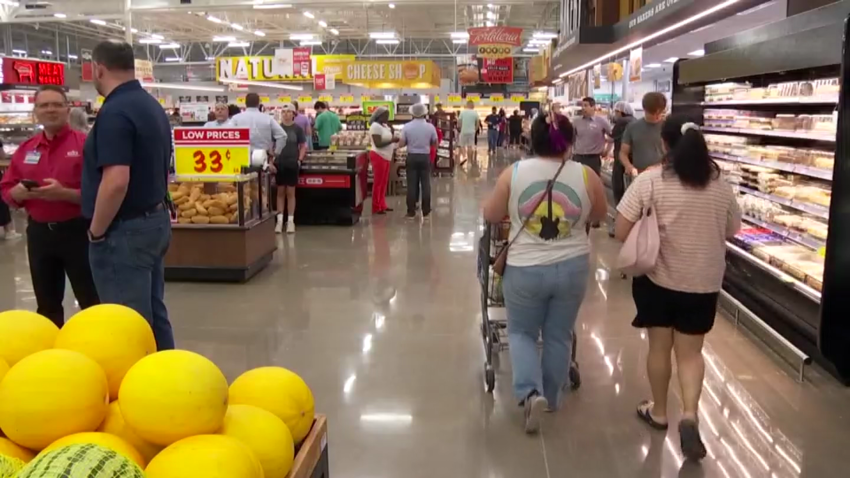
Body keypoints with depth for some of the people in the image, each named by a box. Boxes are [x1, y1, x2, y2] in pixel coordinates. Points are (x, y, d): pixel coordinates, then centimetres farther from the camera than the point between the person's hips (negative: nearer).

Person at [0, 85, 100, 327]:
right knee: (47, 304, 16)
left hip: (77, 231, -5)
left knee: (91, 302, 1)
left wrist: (64, 193, -25)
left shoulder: (85, 144, -8)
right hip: (39, 233, 6)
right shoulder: (26, 148, 9)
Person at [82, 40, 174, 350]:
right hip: (155, 220, 10)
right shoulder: (153, 107, 11)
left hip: (125, 229, -10)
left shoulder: (114, 112, -19)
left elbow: (116, 182, -26)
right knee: (154, 315, 17)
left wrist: (96, 231, -14)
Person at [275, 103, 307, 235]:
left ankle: (291, 221, 10)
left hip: (292, 163, -2)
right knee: (280, 192, 6)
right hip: (279, 163, 2)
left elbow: (303, 146, 4)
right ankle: (280, 220, 11)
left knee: (290, 192, 4)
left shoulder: (297, 129, 0)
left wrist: (300, 160, -6)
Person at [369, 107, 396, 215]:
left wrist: (392, 133, 2)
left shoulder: (385, 126, 13)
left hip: (386, 157, 9)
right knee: (378, 183, -4)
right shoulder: (375, 126, -14)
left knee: (384, 183, 13)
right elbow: (378, 144, -21)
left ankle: (382, 205, 21)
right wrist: (392, 140, -23)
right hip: (378, 156, -9)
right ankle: (376, 208, 2)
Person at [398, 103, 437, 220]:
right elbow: (435, 144, 3)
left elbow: (401, 144, -4)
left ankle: (411, 212, 7)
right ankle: (425, 212, 8)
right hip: (425, 157, 0)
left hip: (412, 157, 0)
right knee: (425, 184, 5)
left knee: (411, 184, 4)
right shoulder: (430, 127, -4)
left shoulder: (407, 127, -5)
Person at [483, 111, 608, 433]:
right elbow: (599, 215, 11)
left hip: (524, 269, -1)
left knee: (521, 332, 17)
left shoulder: (513, 174, -8)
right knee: (559, 335, 18)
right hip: (572, 267, 1)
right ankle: (551, 396, 31)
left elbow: (490, 216, 3)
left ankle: (531, 392, -1)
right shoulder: (586, 176, -6)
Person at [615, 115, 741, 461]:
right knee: (691, 351, 13)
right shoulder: (720, 184, -2)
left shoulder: (649, 181, -13)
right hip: (704, 282, 2)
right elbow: (731, 232, 9)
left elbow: (621, 232, -14)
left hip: (658, 277, -2)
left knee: (659, 346, 14)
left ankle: (658, 412, 29)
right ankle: (690, 414, -3)